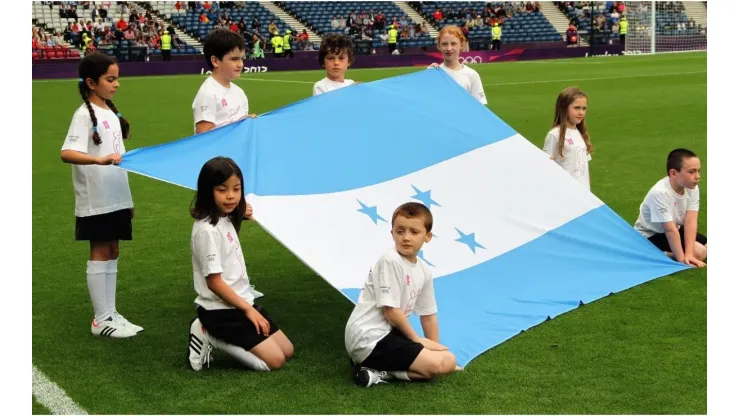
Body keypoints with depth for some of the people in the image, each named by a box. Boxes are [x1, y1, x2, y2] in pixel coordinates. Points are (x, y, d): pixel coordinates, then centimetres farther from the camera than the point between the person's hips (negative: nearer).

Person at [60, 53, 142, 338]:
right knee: (100, 254, -1)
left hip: (116, 198, 7)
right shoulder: (85, 115, -13)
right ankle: (101, 320, 6)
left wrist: (127, 198, 15)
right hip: (96, 200, -7)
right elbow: (66, 153, -26)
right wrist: (100, 159, -42)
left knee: (112, 254, 11)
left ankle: (110, 314, 18)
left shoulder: (111, 112, 12)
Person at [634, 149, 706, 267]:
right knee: (699, 252, -19)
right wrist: (682, 259, -31)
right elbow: (670, 230, -32)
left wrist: (688, 254, -30)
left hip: (675, 229, 8)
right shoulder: (659, 193, -33)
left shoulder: (692, 188, -14)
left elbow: (690, 221, -21)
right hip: (651, 236, -8)